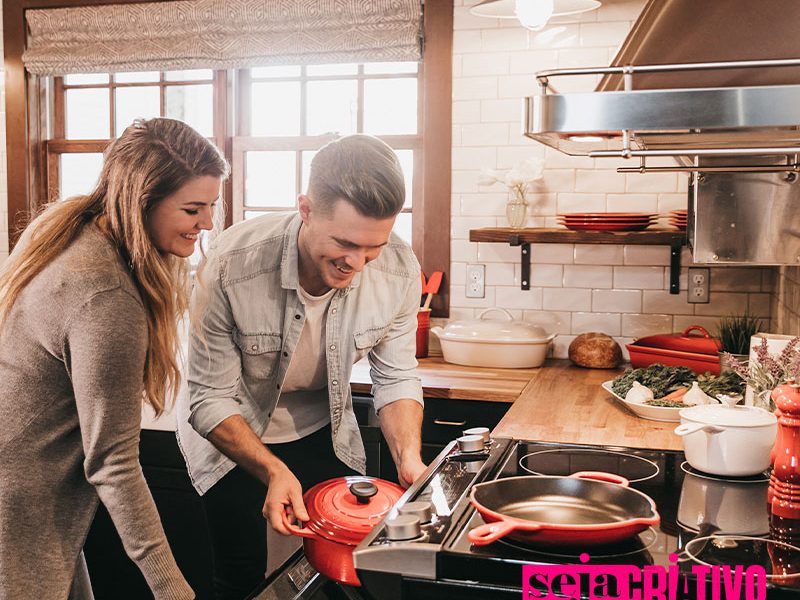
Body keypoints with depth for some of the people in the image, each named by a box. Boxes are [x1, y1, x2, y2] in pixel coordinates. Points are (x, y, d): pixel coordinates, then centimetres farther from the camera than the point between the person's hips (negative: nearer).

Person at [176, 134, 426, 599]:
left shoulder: (399, 269, -23)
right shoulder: (233, 264, -32)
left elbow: (396, 378, -9)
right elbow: (211, 400, -23)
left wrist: (409, 457, -25)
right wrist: (273, 471, -36)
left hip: (323, 431, 3)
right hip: (232, 433, -3)